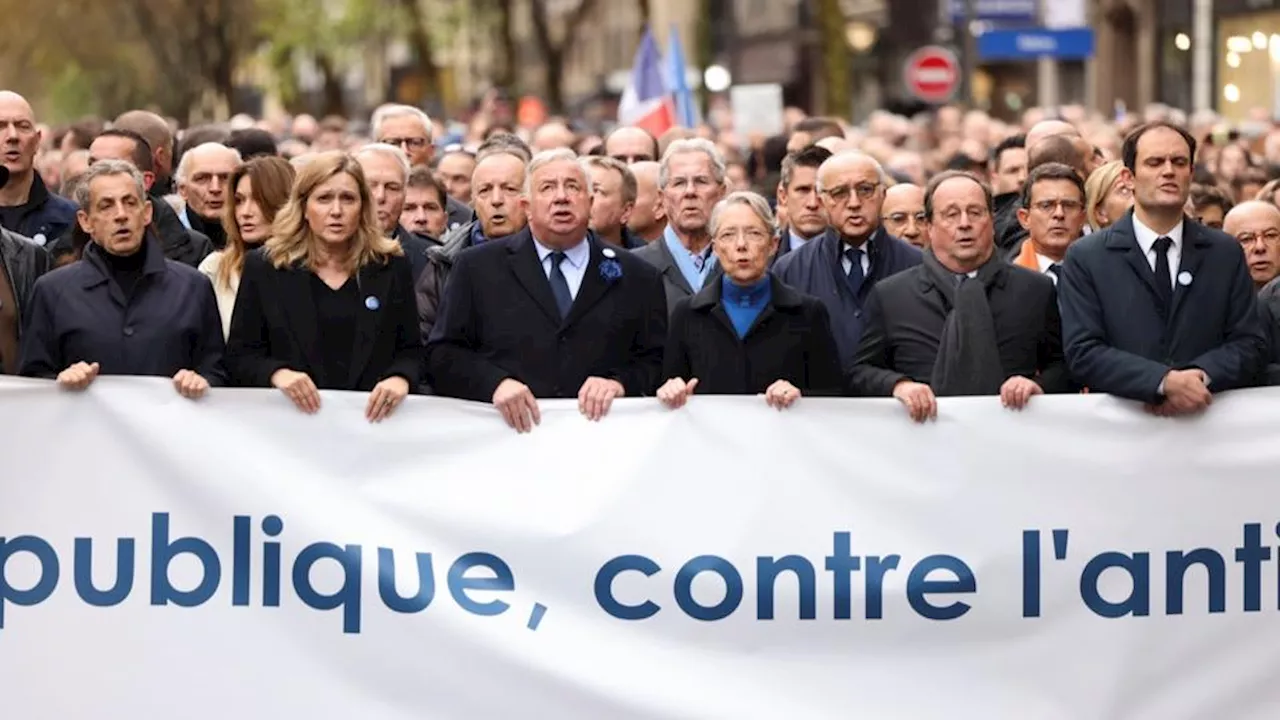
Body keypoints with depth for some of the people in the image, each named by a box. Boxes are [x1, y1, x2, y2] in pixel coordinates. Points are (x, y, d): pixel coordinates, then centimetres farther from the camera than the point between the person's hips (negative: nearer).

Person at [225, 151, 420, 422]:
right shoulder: (264, 268, 8)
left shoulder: (392, 267, 11)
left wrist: (400, 379, -9)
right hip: (291, 423, -2)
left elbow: (411, 350, 13)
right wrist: (277, 374, -12)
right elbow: (240, 355, 8)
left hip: (372, 419, 2)